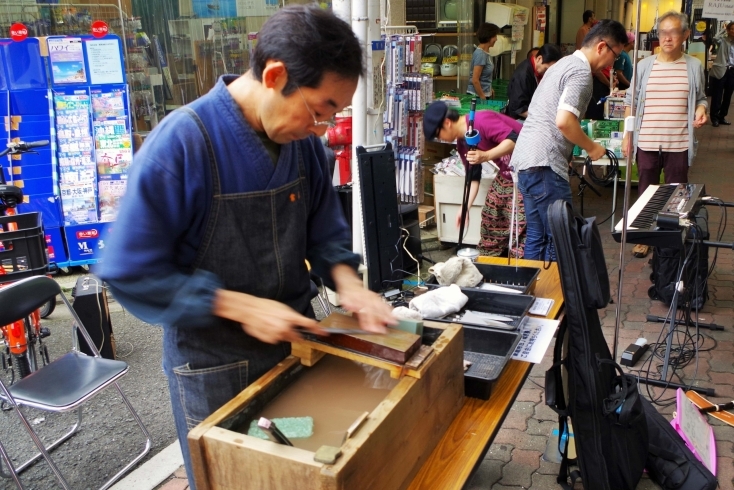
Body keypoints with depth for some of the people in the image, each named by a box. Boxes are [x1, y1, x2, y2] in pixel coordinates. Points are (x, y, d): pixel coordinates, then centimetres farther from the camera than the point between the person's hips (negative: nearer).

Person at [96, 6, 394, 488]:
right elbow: (132, 274, -20)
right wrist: (240, 307, -23)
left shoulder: (303, 141, -5)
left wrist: (346, 280, -11)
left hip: (296, 341, 5)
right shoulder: (180, 143, -23)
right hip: (214, 363, -5)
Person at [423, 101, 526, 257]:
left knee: (519, 221, -11)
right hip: (507, 172, 10)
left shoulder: (481, 121, -23)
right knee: (490, 214, 13)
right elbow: (473, 178, 7)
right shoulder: (462, 144, 5)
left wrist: (486, 156, -39)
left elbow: (514, 139, -28)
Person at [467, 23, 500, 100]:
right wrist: (483, 97, -17)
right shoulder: (480, 54, -18)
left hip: (485, 93, 8)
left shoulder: (486, 52, 7)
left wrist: (489, 89, 14)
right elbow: (475, 80, -21)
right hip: (477, 95, -8)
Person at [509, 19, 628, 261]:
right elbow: (564, 121, -22)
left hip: (525, 159, 10)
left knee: (536, 236, 16)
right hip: (544, 164, -10)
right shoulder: (581, 71, -9)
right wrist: (591, 147, -6)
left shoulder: (564, 63, 22)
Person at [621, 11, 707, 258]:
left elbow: (700, 99, 13)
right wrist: (627, 135, 2)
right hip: (647, 142, 1)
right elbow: (631, 102, 6)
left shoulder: (694, 66, 3)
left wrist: (701, 110, -10)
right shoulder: (644, 65, 2)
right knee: (645, 191, 11)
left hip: (679, 144, 0)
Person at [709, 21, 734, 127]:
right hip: (721, 71, -6)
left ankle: (722, 117, 22)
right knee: (717, 96, -1)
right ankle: (714, 118, 7)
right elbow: (716, 39, -24)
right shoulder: (723, 41, -3)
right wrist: (724, 30, -13)